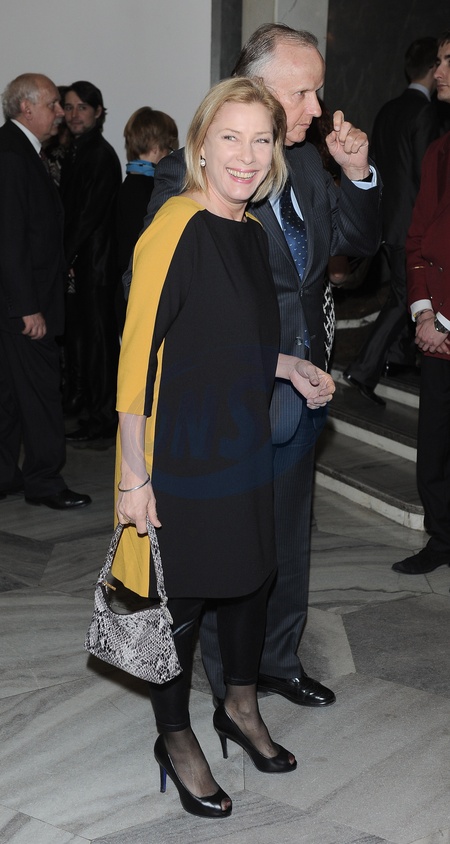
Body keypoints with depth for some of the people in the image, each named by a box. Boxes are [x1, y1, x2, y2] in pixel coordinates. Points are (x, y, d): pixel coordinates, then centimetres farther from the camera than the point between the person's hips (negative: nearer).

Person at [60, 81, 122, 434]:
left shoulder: (102, 155, -14)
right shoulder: (76, 152, 13)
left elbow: (90, 214, -18)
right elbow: (70, 209, 13)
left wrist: (63, 257, -13)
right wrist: (63, 257, 5)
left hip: (95, 259, -9)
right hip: (75, 259, 9)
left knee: (98, 334, -3)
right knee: (75, 329, 17)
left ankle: (104, 416, 5)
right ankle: (78, 396, 32)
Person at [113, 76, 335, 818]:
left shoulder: (251, 231, 6)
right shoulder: (176, 230, -19)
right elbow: (138, 352, -20)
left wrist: (290, 367, 2)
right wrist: (134, 475, -19)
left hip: (243, 445, 8)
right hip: (179, 456, -8)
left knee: (251, 576, 19)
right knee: (178, 596, 7)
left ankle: (241, 706, 43)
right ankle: (176, 738, 30)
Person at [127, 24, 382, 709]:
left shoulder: (307, 163, 5)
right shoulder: (191, 173, -16)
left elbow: (360, 241, 12)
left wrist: (357, 174, -5)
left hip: (298, 391, 7)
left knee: (289, 541, 20)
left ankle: (279, 661, 40)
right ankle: (233, 686, 29)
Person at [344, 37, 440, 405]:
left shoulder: (388, 111, 10)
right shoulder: (425, 112, -15)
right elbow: (424, 173, -19)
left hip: (387, 218, 9)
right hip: (412, 221, -8)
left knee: (402, 290, 21)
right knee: (405, 296, -3)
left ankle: (398, 356, 32)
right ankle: (365, 369, -9)